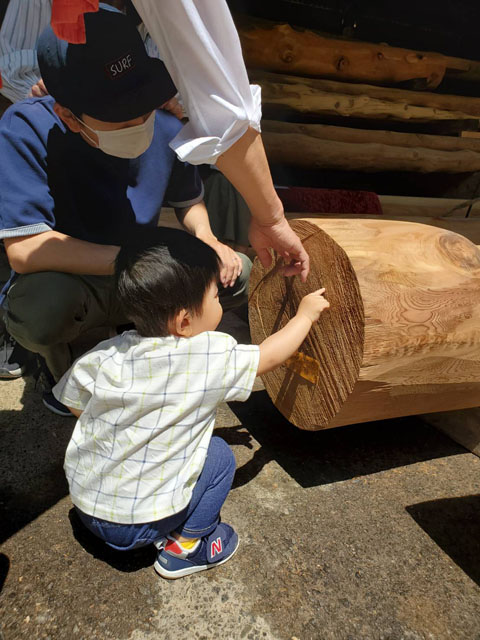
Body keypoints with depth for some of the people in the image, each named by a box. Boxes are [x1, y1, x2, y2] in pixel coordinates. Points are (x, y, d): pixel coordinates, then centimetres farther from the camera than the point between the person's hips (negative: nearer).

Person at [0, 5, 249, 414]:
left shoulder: (166, 130, -12)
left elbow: (189, 199, 7)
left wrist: (206, 240, -15)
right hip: (62, 285, -3)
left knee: (239, 275, -10)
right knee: (43, 300, -39)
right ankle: (61, 364, 1)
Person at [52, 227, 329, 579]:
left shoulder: (104, 354, -12)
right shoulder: (210, 358, -25)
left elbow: (75, 405, 3)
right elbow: (270, 355, -9)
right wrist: (305, 315, 7)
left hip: (84, 502, 6)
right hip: (135, 524, -5)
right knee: (219, 455, 8)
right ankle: (186, 548, 15)